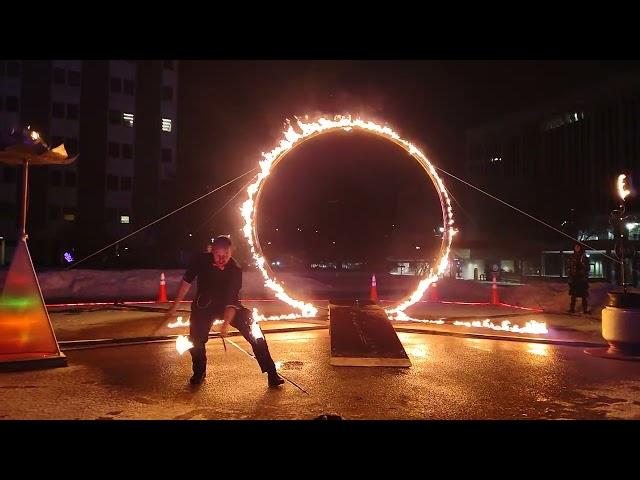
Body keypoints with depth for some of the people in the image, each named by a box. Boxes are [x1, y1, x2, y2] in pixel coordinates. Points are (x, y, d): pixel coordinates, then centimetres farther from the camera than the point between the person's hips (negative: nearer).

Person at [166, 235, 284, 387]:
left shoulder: (235, 270, -24)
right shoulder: (201, 260, -20)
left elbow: (232, 301, -24)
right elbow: (187, 281, -5)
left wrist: (226, 322, -38)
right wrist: (175, 306, -1)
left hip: (227, 305, -1)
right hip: (203, 306, 2)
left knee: (254, 333, -14)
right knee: (196, 340, -3)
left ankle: (272, 374, -8)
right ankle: (199, 374, 28)